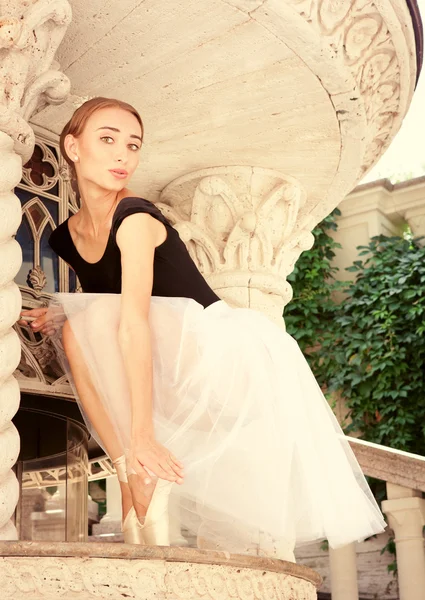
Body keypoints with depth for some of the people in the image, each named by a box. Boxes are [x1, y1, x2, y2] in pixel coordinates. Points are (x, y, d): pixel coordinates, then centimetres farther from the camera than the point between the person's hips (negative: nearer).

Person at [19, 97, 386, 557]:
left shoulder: (134, 217, -19)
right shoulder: (66, 238, 5)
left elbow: (134, 320, -31)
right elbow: (104, 322, 17)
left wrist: (141, 433, -39)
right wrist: (58, 317, -6)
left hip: (221, 350, -8)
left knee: (89, 323, -26)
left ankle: (143, 487, -24)